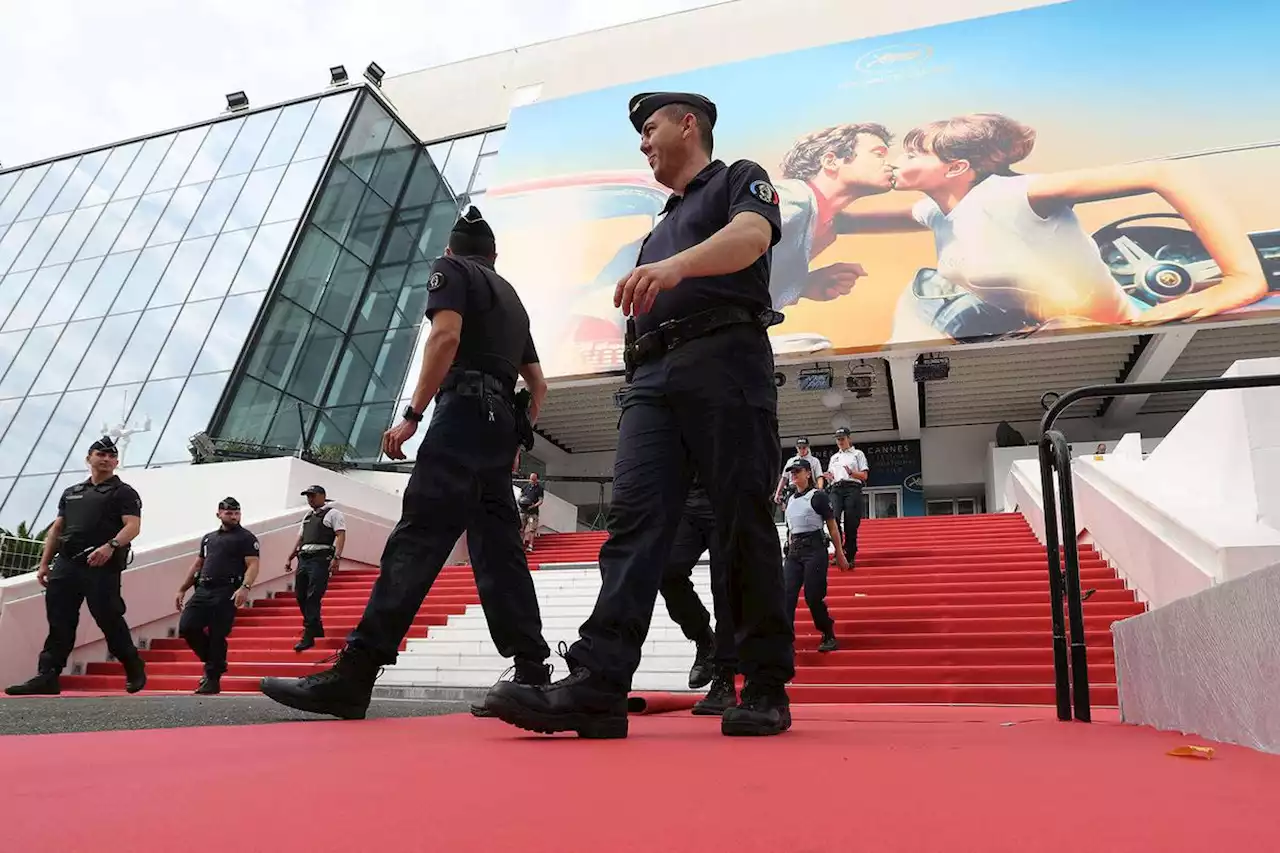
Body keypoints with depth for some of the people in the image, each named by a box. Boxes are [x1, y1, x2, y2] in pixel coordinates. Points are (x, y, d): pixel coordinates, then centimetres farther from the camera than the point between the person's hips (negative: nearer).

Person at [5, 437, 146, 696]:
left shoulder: (123, 492, 5)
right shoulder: (71, 493, 24)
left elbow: (133, 526, -10)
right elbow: (56, 530, 24)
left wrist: (111, 546, -27)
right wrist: (44, 563, 15)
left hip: (102, 567, -6)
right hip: (66, 564, 6)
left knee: (109, 619, -4)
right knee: (59, 622, 3)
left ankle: (135, 670, 10)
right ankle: (47, 677, 6)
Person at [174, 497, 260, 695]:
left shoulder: (246, 537, 1)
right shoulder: (208, 538, 21)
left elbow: (252, 565, -9)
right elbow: (197, 565, 26)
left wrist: (245, 587, -24)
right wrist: (182, 589, 20)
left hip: (226, 593, -6)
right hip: (202, 590, 6)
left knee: (217, 636, -5)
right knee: (186, 627, -4)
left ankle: (213, 679, 8)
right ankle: (214, 661, 17)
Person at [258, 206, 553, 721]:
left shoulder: (450, 270, 8)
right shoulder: (511, 296, 30)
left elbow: (447, 335, -12)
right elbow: (538, 383, 28)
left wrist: (412, 415, -14)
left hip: (465, 412, -8)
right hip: (502, 422, 8)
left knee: (416, 541, -16)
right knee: (498, 550, 4)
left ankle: (353, 675, -20)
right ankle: (532, 673, -1)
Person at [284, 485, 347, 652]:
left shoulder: (333, 513, 1)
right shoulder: (307, 517, 26)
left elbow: (341, 535, -9)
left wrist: (336, 558, -21)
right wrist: (290, 558, 22)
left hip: (320, 558, -8)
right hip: (304, 558, 8)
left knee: (313, 598, -12)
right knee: (301, 596, 7)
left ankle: (308, 636, -10)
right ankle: (317, 629, 22)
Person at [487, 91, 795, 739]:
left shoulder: (739, 179, 14)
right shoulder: (662, 226, 36)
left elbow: (753, 233, -11)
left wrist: (677, 264, -29)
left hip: (725, 362, -6)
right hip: (653, 377, 6)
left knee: (743, 524, -8)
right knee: (634, 517, -11)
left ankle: (766, 689, 0)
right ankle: (596, 685, -19)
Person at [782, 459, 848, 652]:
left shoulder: (818, 496, -4)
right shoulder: (790, 500, 15)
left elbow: (832, 527, -2)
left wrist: (839, 554, -3)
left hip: (814, 549, -6)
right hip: (793, 551, 6)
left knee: (813, 596, -6)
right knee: (787, 595, -6)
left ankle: (830, 637, 14)